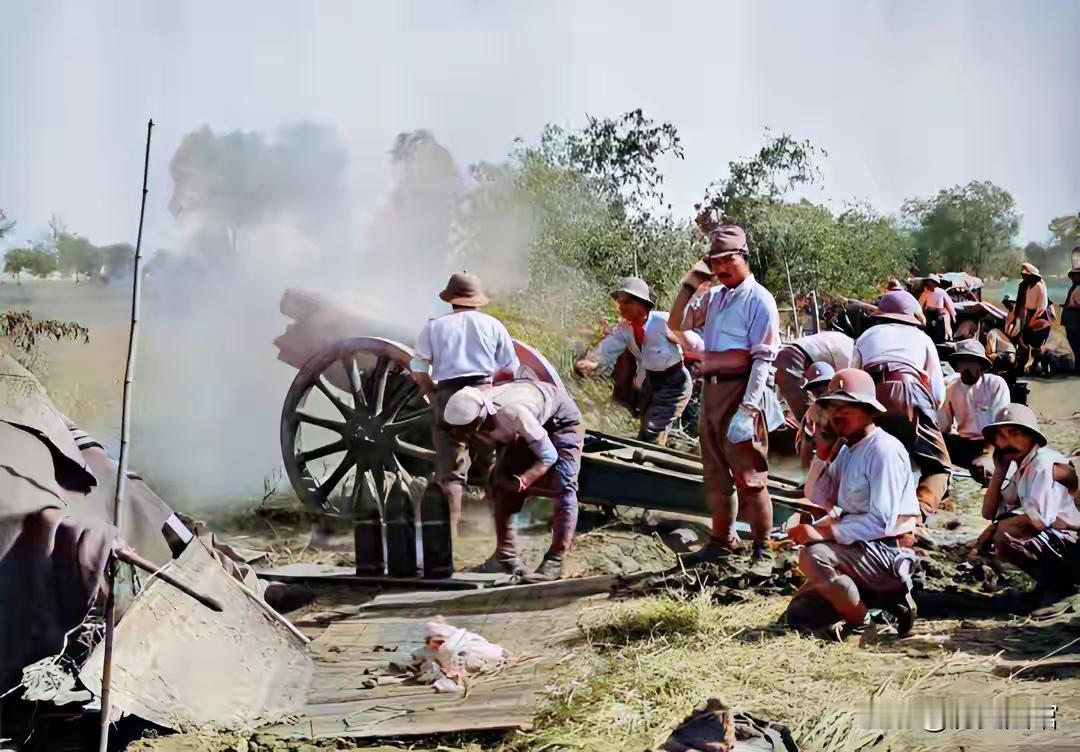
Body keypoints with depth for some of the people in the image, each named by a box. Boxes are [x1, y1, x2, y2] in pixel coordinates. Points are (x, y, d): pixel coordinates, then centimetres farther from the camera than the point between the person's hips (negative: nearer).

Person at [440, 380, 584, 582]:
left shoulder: (513, 414, -44)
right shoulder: (469, 412, -26)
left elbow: (549, 456, -34)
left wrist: (521, 482, -44)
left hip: (561, 419, -7)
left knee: (563, 487, -21)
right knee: (499, 482, -3)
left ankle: (554, 562, -21)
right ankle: (507, 556, 3)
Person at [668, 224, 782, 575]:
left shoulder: (759, 299, -9)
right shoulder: (714, 296, 15)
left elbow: (762, 358, -15)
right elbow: (676, 324, 21)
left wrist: (747, 409, -22)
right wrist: (689, 284, 7)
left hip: (740, 391, -8)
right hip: (711, 391, 8)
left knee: (749, 477, -6)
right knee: (716, 475, 16)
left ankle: (762, 551, 0)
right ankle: (720, 542, 27)